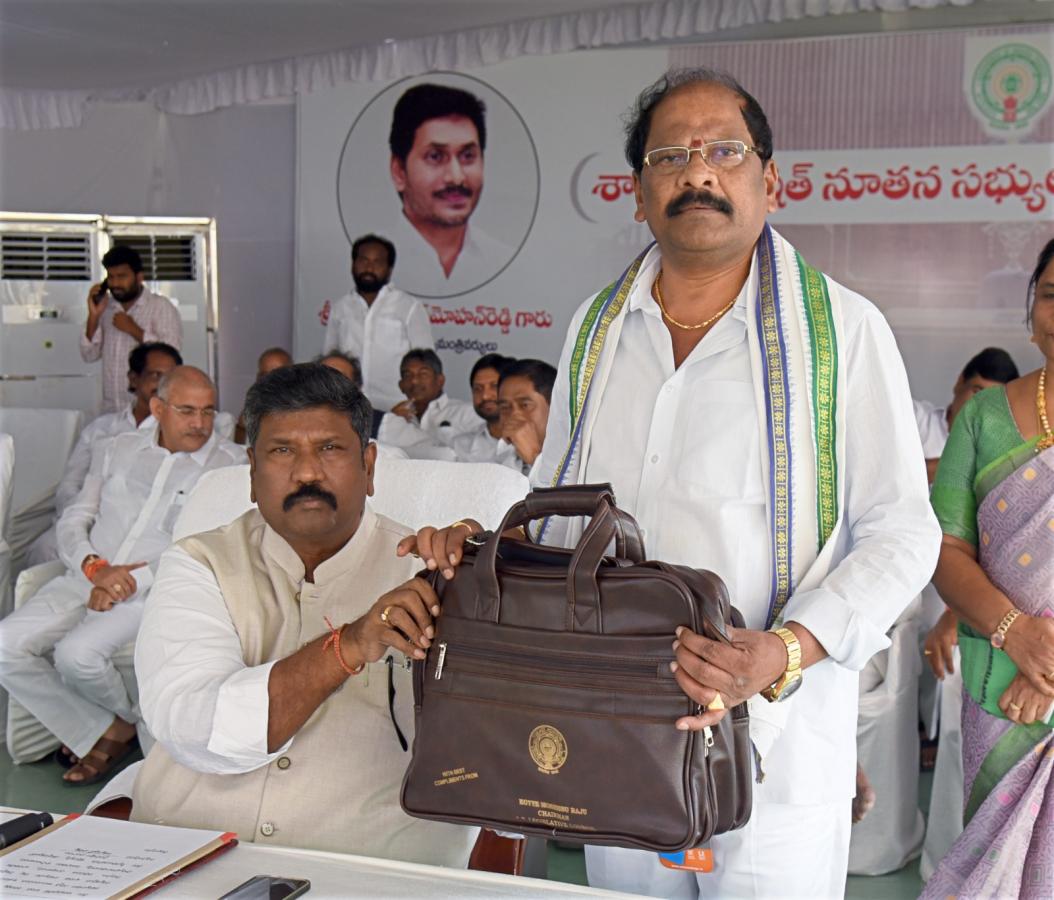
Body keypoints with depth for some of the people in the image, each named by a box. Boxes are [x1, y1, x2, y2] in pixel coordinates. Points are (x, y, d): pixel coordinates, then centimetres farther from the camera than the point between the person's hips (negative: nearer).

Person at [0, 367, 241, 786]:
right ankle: (100, 732, 1)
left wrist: (133, 582, -16)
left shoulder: (230, 464, 0)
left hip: (150, 592, -5)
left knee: (77, 653, -29)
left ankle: (125, 721, 6)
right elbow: (74, 520, 13)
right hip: (86, 578, 5)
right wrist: (94, 567, -9)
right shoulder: (120, 449, 15)